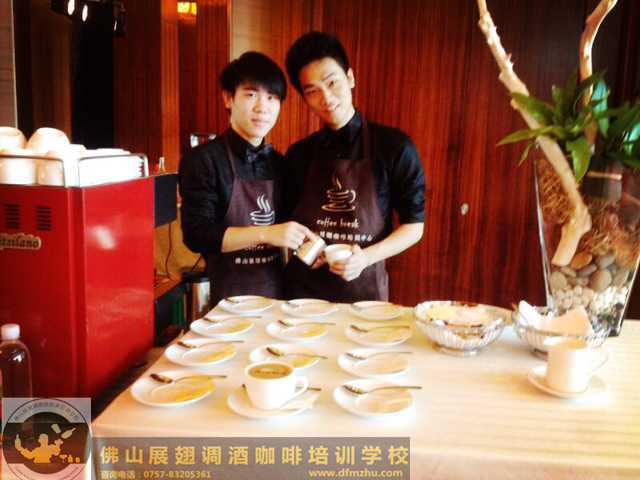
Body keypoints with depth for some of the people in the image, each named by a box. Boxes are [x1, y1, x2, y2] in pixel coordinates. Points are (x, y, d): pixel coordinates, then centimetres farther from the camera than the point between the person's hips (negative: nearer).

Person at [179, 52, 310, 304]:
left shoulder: (279, 162, 7)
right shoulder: (203, 160, -10)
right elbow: (197, 235, -17)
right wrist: (266, 233, -24)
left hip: (277, 292, 5)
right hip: (228, 298, -5)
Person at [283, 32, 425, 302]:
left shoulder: (394, 148, -8)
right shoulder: (299, 155, 2)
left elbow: (414, 226, -4)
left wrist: (366, 257, -17)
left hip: (363, 288, -2)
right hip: (304, 288, 3)